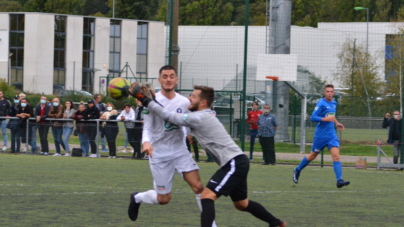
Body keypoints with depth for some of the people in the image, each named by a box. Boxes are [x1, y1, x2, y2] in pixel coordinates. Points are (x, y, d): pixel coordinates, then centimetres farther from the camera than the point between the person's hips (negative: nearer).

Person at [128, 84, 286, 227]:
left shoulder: (199, 118, -15)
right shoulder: (204, 116, 15)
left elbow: (169, 117, -16)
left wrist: (145, 100, -14)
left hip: (235, 163, -11)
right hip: (237, 162, 11)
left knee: (207, 196, -19)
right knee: (241, 204, 24)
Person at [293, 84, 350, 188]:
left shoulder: (334, 103, 10)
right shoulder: (321, 103, -13)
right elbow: (313, 117, -19)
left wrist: (336, 123, 15)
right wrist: (326, 119, -27)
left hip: (331, 135, 5)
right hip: (320, 135, -5)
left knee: (336, 155, -11)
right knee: (312, 156, 10)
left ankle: (339, 180, -18)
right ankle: (297, 170, 34)